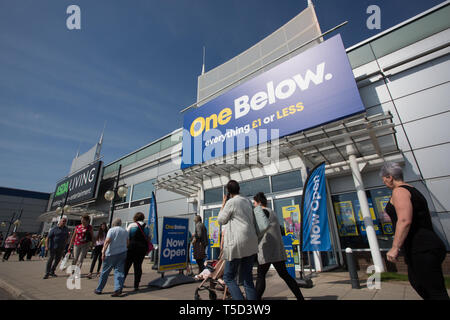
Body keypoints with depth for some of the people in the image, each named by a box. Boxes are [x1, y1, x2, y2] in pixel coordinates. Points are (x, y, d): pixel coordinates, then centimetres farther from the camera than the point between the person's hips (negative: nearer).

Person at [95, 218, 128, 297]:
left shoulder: (111, 230, -5)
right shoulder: (125, 231, 11)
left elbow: (107, 241, -16)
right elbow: (127, 243, 13)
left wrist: (103, 252, -15)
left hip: (111, 253, -4)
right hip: (122, 253, 4)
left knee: (105, 272, 11)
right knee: (119, 271, 4)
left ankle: (99, 289, 23)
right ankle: (118, 289, -8)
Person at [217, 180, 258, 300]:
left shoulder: (231, 202, -8)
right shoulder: (248, 201, 12)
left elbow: (221, 220, 1)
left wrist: (223, 204, 7)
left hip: (237, 243, -7)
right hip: (251, 243, 7)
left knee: (228, 277, 7)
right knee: (247, 277, 15)